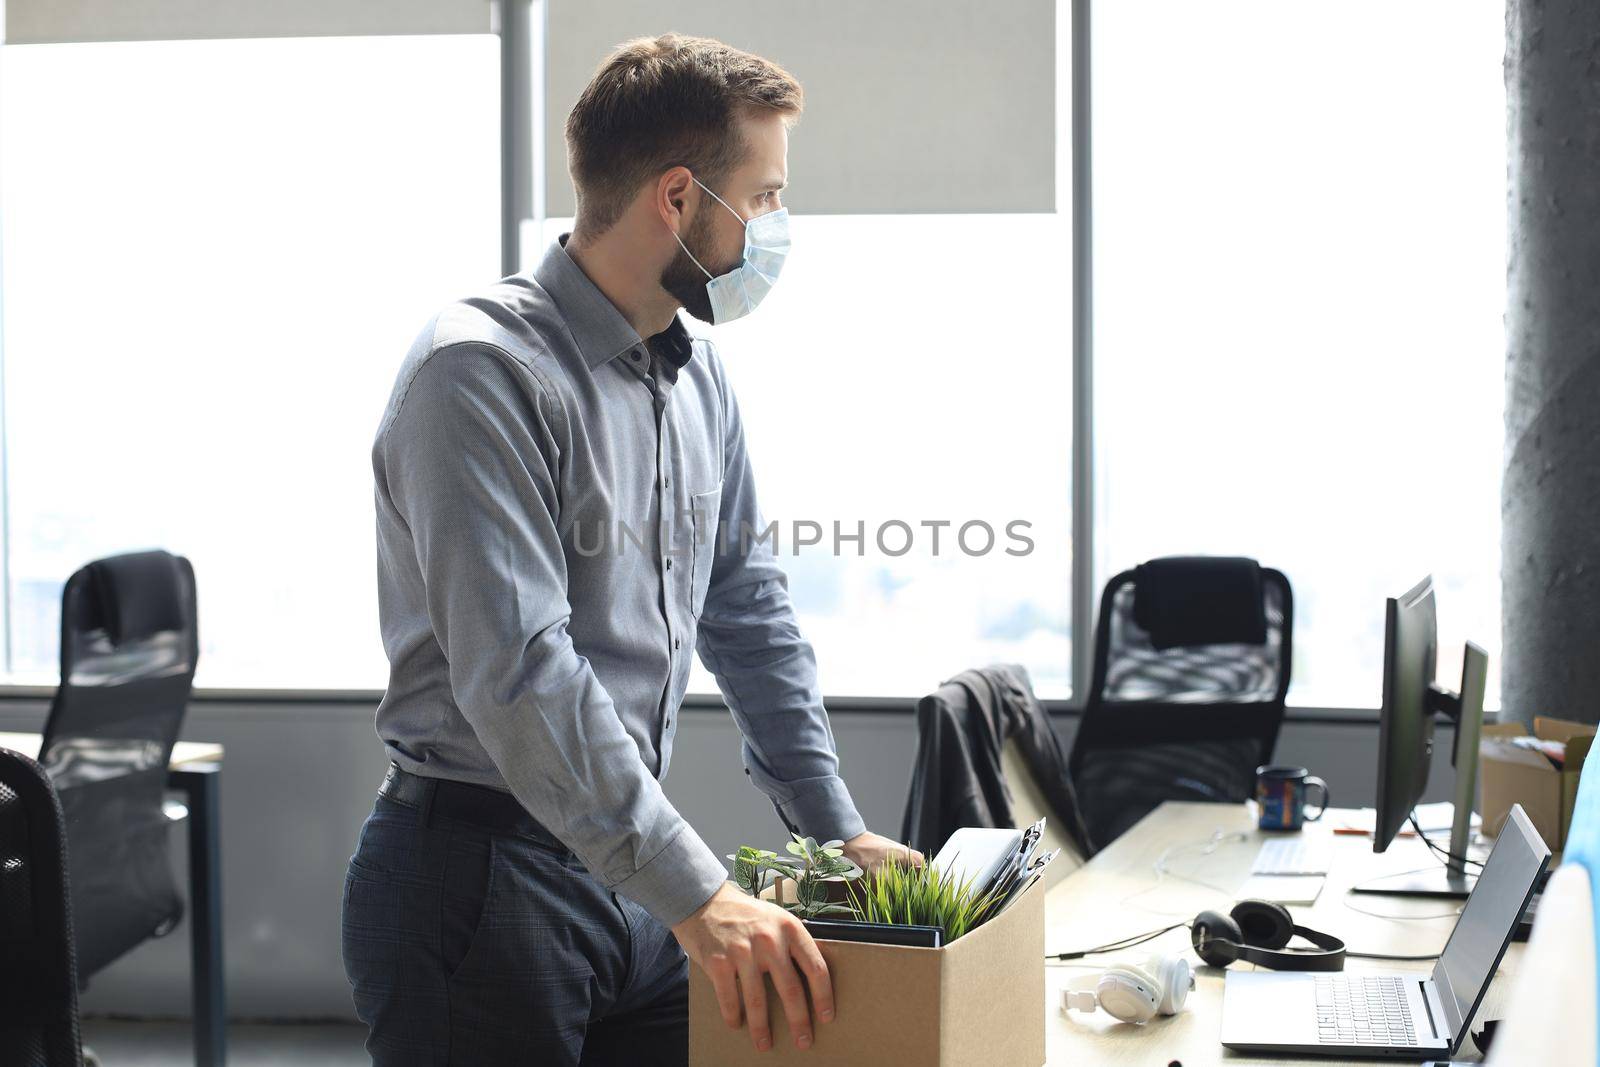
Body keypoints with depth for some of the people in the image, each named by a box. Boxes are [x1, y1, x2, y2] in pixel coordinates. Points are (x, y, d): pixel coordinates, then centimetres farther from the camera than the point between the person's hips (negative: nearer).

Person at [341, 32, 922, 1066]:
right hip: (481, 878, -7)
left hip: (635, 874, 8)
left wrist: (835, 824, 15)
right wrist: (693, 891, -28)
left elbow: (747, 603, 19)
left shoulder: (698, 374, 10)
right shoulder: (483, 372, -18)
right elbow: (517, 672, -26)